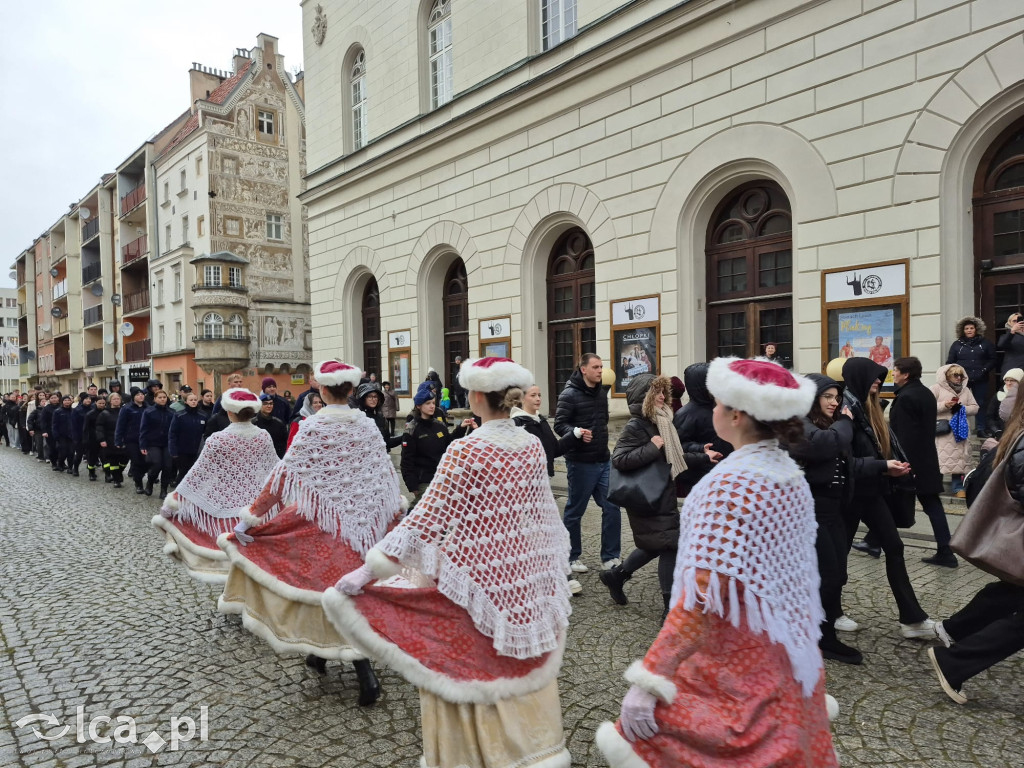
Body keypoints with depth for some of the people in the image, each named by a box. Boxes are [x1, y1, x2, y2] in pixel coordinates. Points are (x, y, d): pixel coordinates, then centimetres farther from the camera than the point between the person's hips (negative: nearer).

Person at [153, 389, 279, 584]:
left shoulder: (218, 439, -14)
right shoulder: (264, 437, -6)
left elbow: (198, 472, -8)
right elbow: (275, 469, 6)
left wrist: (172, 500, 4)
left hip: (224, 504, -2)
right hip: (256, 505, 2)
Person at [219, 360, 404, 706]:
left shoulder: (312, 427, -11)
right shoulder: (367, 426, -3)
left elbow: (284, 475, -12)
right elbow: (385, 476, 2)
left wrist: (250, 517, -6)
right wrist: (397, 513, 14)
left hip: (321, 518, -4)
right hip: (358, 522, 4)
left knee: (320, 583, 13)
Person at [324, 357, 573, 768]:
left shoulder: (466, 451, -18)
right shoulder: (533, 446, -2)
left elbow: (427, 517, -21)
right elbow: (544, 513, 8)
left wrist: (368, 569, -17)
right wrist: (552, 564, 24)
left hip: (475, 578, -6)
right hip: (524, 579, 6)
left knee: (467, 667, 12)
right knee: (522, 664, 21)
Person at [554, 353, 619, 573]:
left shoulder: (601, 391, 9)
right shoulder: (570, 394, -12)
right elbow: (559, 425, -17)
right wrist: (577, 432, -32)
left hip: (604, 461, 6)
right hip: (581, 462, -6)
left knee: (612, 507, 3)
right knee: (575, 511, 7)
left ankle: (610, 557, 16)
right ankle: (572, 557, 23)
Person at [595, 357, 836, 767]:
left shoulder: (731, 483, -23)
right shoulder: (790, 472, 2)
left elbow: (704, 595, -27)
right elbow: (791, 570, 10)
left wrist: (649, 680, -24)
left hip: (734, 661, -9)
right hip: (785, 653, 9)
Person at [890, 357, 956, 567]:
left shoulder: (906, 398, -17)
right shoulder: (926, 394, 11)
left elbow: (901, 435, -21)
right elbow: (927, 427, 17)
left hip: (908, 461, -8)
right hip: (927, 461, 8)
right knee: (932, 504, 7)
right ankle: (945, 553, 6)